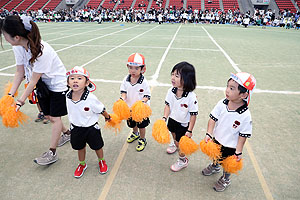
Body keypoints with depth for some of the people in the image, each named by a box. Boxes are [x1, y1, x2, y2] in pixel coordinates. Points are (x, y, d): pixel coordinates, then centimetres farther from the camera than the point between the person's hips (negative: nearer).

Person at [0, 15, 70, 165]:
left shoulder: (41, 51, -33)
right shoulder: (18, 47, -11)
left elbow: (33, 80, -27)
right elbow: (20, 72, -4)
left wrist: (21, 101, -22)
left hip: (57, 83, -7)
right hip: (43, 84, 7)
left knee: (54, 117, -1)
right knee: (48, 115, 13)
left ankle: (52, 153, 11)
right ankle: (67, 133, 39)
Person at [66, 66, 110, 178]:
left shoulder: (90, 98, -31)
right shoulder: (68, 96, -15)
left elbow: (101, 110, -14)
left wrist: (107, 117, 2)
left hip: (91, 128, -4)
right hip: (76, 128, 4)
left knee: (97, 146, 17)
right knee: (80, 147, 23)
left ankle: (101, 161, 47)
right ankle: (82, 164, 49)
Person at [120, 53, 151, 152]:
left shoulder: (144, 82, -21)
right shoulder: (126, 80, -10)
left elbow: (147, 96, -17)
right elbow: (124, 91, -4)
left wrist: (143, 101, -36)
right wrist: (123, 98, -24)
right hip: (130, 107, 5)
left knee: (141, 126, 12)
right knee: (132, 124, 26)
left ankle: (142, 140, 38)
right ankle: (135, 133, 57)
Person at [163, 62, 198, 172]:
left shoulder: (191, 97, -32)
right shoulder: (171, 91, -18)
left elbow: (193, 114, -24)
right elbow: (168, 105, -6)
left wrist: (189, 131, -20)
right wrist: (164, 118, -19)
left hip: (183, 124, -5)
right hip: (172, 119, 6)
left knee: (180, 142, 8)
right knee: (174, 134, 33)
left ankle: (183, 160, 36)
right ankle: (174, 143, 67)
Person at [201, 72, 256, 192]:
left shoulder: (245, 115, -28)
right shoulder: (222, 103, -18)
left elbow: (243, 135, -19)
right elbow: (213, 119, -10)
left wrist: (238, 152, -15)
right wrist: (209, 134, -18)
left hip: (230, 146, -4)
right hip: (217, 139, 4)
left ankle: (225, 179, 50)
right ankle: (215, 167, 63)